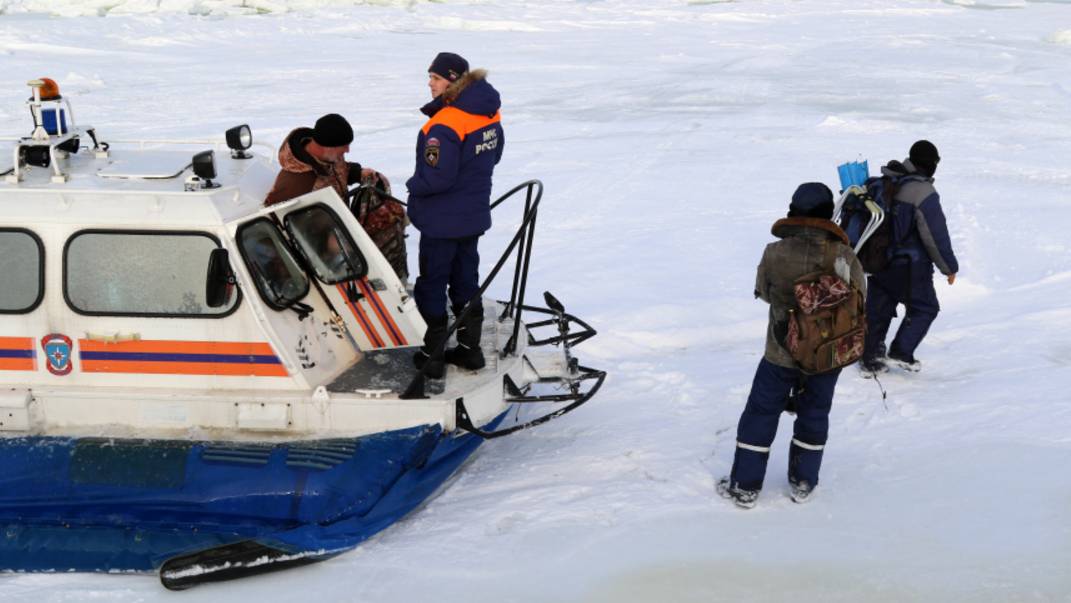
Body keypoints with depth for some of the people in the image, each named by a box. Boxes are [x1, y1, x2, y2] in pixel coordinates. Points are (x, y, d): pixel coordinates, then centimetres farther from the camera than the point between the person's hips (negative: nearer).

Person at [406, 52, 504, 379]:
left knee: (432, 284, 5)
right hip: (475, 215, 8)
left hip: (442, 221, -8)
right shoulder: (489, 115, 1)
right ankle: (470, 348, 28)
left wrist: (414, 185, -8)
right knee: (466, 280, 19)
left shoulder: (445, 125, -26)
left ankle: (432, 355, 12)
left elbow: (436, 178, -27)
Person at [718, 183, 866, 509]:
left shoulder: (774, 253, -17)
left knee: (761, 414, 13)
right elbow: (859, 303, -4)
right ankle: (803, 482, 31)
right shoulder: (844, 257, -16)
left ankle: (745, 485, 19)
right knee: (814, 414, 20)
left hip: (781, 353, -1)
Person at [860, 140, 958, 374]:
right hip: (910, 266, -7)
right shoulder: (924, 193, -19)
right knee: (925, 308, 12)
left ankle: (870, 360, 17)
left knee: (877, 309, 14)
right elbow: (936, 236, -16)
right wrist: (949, 267, -4)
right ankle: (901, 351, 3)